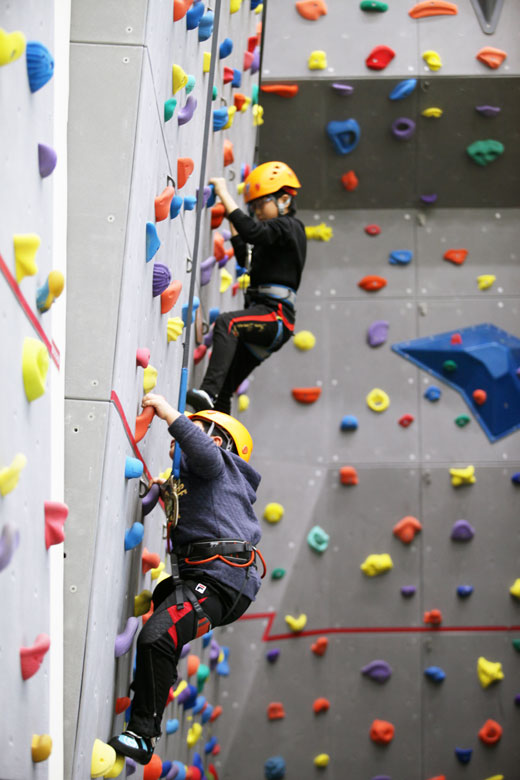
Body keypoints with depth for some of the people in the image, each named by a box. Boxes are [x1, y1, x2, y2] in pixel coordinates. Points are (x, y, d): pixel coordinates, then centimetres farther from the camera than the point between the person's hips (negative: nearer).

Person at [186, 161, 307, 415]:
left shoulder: (289, 227, -3)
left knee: (226, 323, -37)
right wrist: (232, 221, 29)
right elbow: (246, 260, 37)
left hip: (276, 315, -10)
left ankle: (208, 391, -49)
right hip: (265, 316, 10)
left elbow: (253, 232, -22)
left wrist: (224, 194, -17)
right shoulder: (277, 233, 25)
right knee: (223, 391, 6)